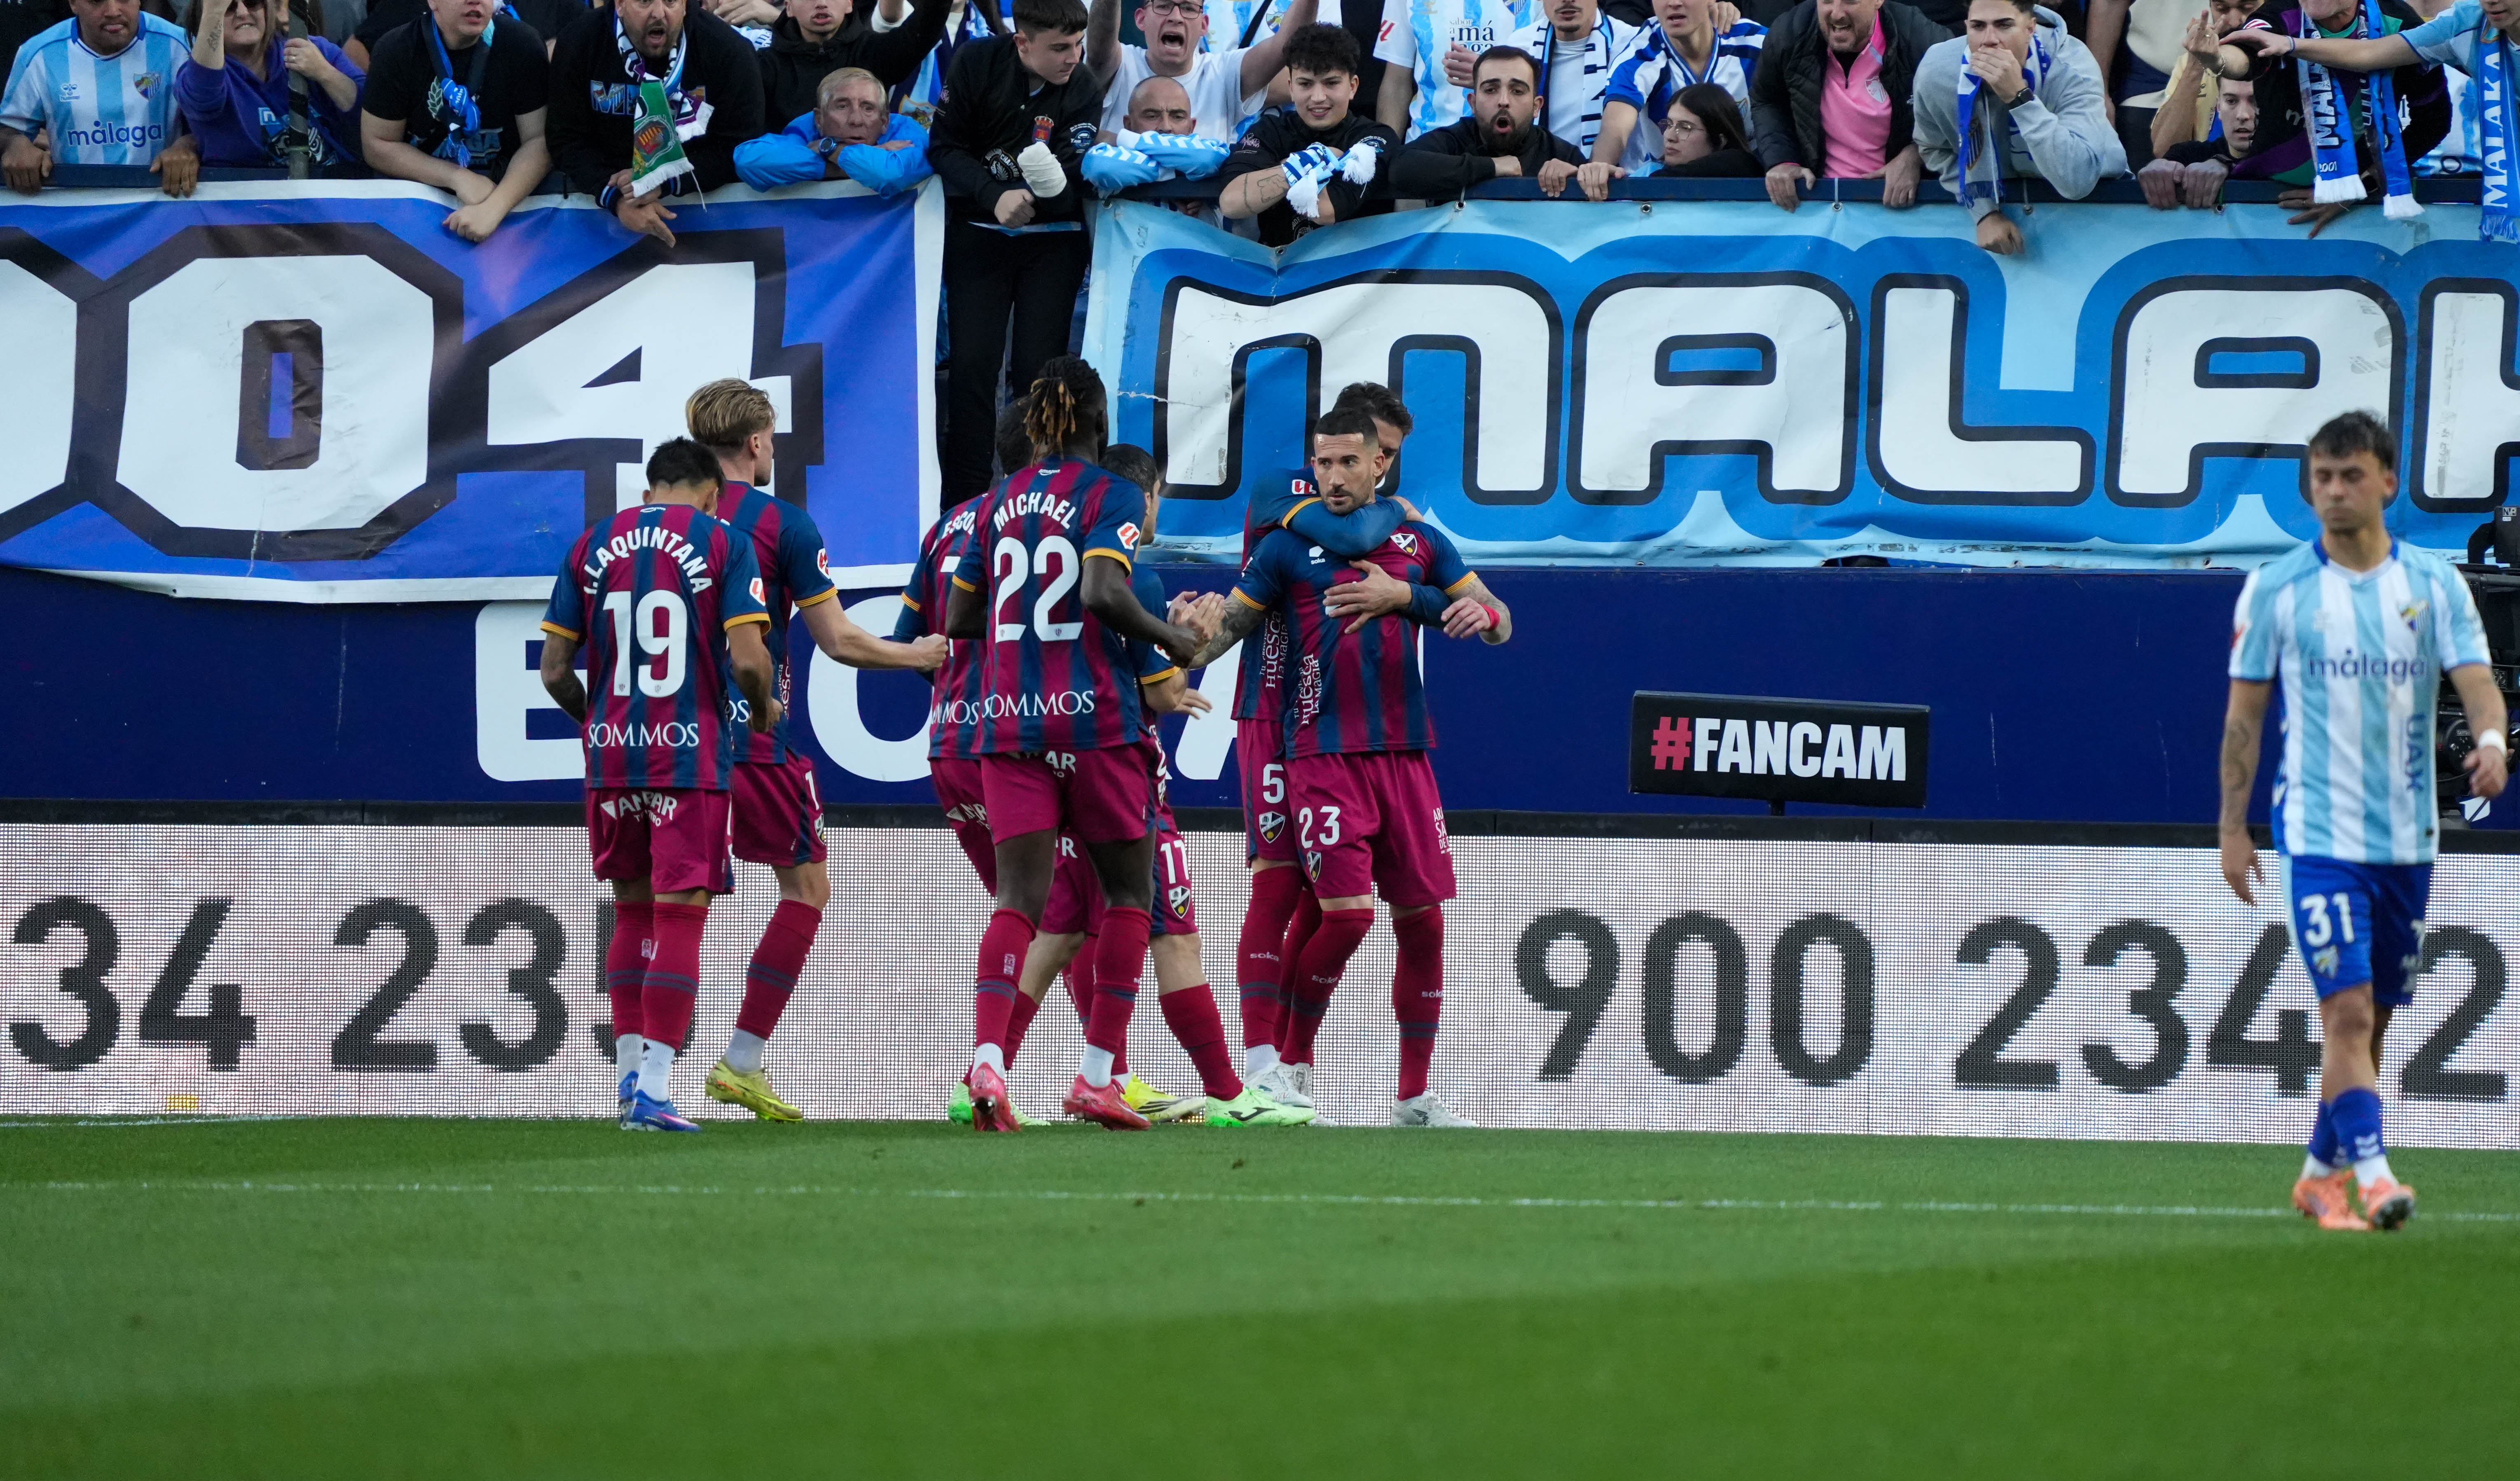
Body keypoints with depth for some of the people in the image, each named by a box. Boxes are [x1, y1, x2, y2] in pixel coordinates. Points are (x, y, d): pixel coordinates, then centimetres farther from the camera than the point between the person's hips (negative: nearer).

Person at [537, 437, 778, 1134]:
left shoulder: (592, 546, 8)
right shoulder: (724, 544, -2)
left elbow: (554, 670, 8)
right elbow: (748, 660, -11)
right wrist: (763, 708, 10)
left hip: (612, 755, 4)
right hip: (692, 757, -4)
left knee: (633, 912, 17)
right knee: (680, 918, -3)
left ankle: (629, 1071, 17)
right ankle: (653, 1091, -10)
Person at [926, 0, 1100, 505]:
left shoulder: (1083, 90, -12)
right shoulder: (977, 65, -11)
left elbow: (1075, 178, -17)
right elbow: (945, 146, -9)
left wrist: (1056, 184, -41)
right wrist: (995, 196, -24)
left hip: (1052, 239, 0)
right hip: (980, 232, 0)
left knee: (1037, 366, -7)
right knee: (973, 363, -7)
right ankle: (964, 498, -4)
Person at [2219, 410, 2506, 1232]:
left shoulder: (2435, 583, 4)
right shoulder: (2275, 590, 0)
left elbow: (2477, 681, -7)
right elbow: (2244, 714, 5)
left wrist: (2491, 740, -29)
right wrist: (2233, 828, 3)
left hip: (2407, 839, 3)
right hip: (2319, 835, -3)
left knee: (2369, 1018, 11)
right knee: (2347, 1011, -16)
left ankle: (2321, 1174, 26)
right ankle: (2373, 1177, -23)